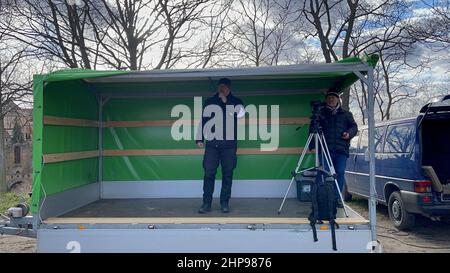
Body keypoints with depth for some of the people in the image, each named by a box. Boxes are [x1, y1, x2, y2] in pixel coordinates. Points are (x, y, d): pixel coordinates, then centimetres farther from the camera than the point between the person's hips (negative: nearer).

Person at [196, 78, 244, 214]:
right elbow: (203, 120, 12)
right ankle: (207, 202, 4)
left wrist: (226, 101, -7)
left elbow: (240, 113, -10)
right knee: (209, 173, -3)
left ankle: (225, 203, 10)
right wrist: (200, 139, 4)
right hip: (212, 143, 1)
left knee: (227, 174, 2)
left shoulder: (236, 101, 11)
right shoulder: (209, 101, 15)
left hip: (229, 143, -1)